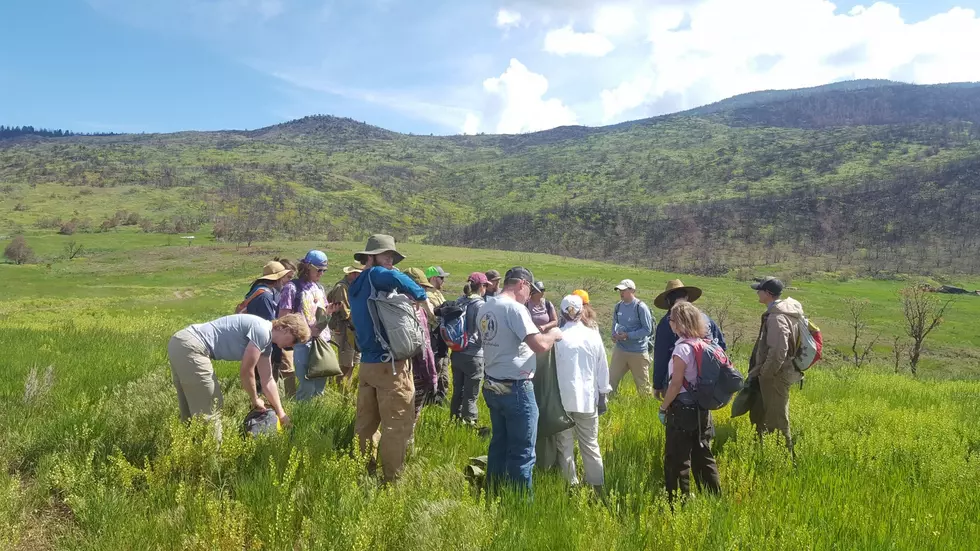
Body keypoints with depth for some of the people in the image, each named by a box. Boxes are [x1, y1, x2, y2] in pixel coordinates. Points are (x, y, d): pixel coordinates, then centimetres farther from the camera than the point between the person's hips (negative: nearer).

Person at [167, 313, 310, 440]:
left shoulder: (266, 342, 16)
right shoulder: (262, 331, -14)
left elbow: (267, 381, 22)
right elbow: (246, 372, -9)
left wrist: (281, 413, 25)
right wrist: (255, 400, 7)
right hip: (190, 347, -11)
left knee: (191, 412, 20)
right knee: (209, 412, -3)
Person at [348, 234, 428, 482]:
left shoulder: (356, 286, 17)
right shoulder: (374, 276, -10)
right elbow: (396, 278, -32)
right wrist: (420, 295, -15)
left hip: (367, 363, 9)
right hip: (390, 364, -9)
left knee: (366, 423, 14)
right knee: (397, 426, -1)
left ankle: (367, 473, 24)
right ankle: (392, 479, 4)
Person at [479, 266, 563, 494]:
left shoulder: (485, 308, 8)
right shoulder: (514, 308, -18)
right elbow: (540, 346, -25)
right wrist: (554, 334, -5)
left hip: (492, 386, 9)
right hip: (515, 389, -8)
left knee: (499, 445, 20)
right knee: (522, 452, 3)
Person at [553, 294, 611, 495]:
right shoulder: (593, 336, -3)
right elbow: (602, 369, 4)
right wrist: (602, 396, 14)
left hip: (562, 398, -2)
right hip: (587, 398, 2)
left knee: (565, 445, 8)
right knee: (590, 444, 12)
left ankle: (570, 485, 11)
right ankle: (597, 486, 14)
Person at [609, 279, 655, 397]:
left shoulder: (641, 307, -15)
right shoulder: (618, 306, 3)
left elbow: (647, 330, -16)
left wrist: (627, 335, -21)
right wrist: (614, 334, -6)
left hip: (638, 352, -5)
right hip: (620, 349, 5)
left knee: (642, 383, 8)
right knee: (611, 380, 10)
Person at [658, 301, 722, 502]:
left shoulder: (682, 348, -18)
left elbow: (676, 383, -18)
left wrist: (663, 408, -8)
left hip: (682, 409, -8)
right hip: (702, 409, 8)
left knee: (676, 459, 3)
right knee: (702, 456, 18)